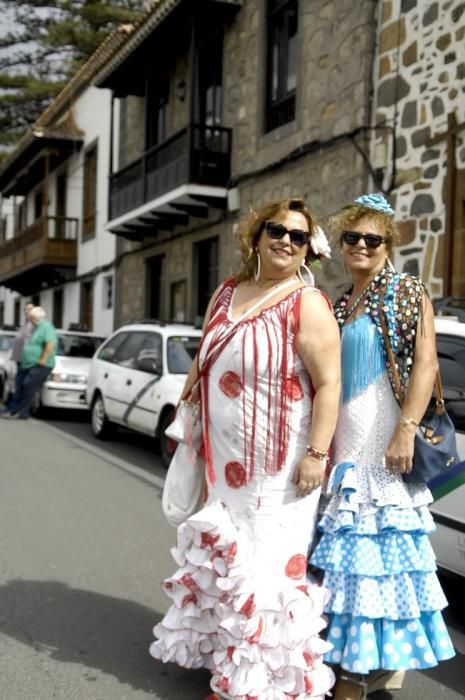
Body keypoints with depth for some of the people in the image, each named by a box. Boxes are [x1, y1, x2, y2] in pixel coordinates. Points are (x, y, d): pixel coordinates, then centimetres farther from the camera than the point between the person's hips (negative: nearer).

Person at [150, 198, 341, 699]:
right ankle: (218, 649, 35)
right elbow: (203, 360, 20)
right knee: (220, 554, 17)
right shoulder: (227, 293, 10)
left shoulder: (306, 304, -12)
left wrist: (317, 453, -21)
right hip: (223, 457, 7)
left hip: (277, 464, -7)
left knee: (268, 563, -2)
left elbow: (329, 384, -16)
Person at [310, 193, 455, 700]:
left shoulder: (406, 291, -1)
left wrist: (406, 431, -20)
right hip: (346, 446, 6)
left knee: (379, 550, -3)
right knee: (352, 552, 8)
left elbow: (425, 364, -11)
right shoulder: (340, 305, 17)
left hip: (384, 446, -6)